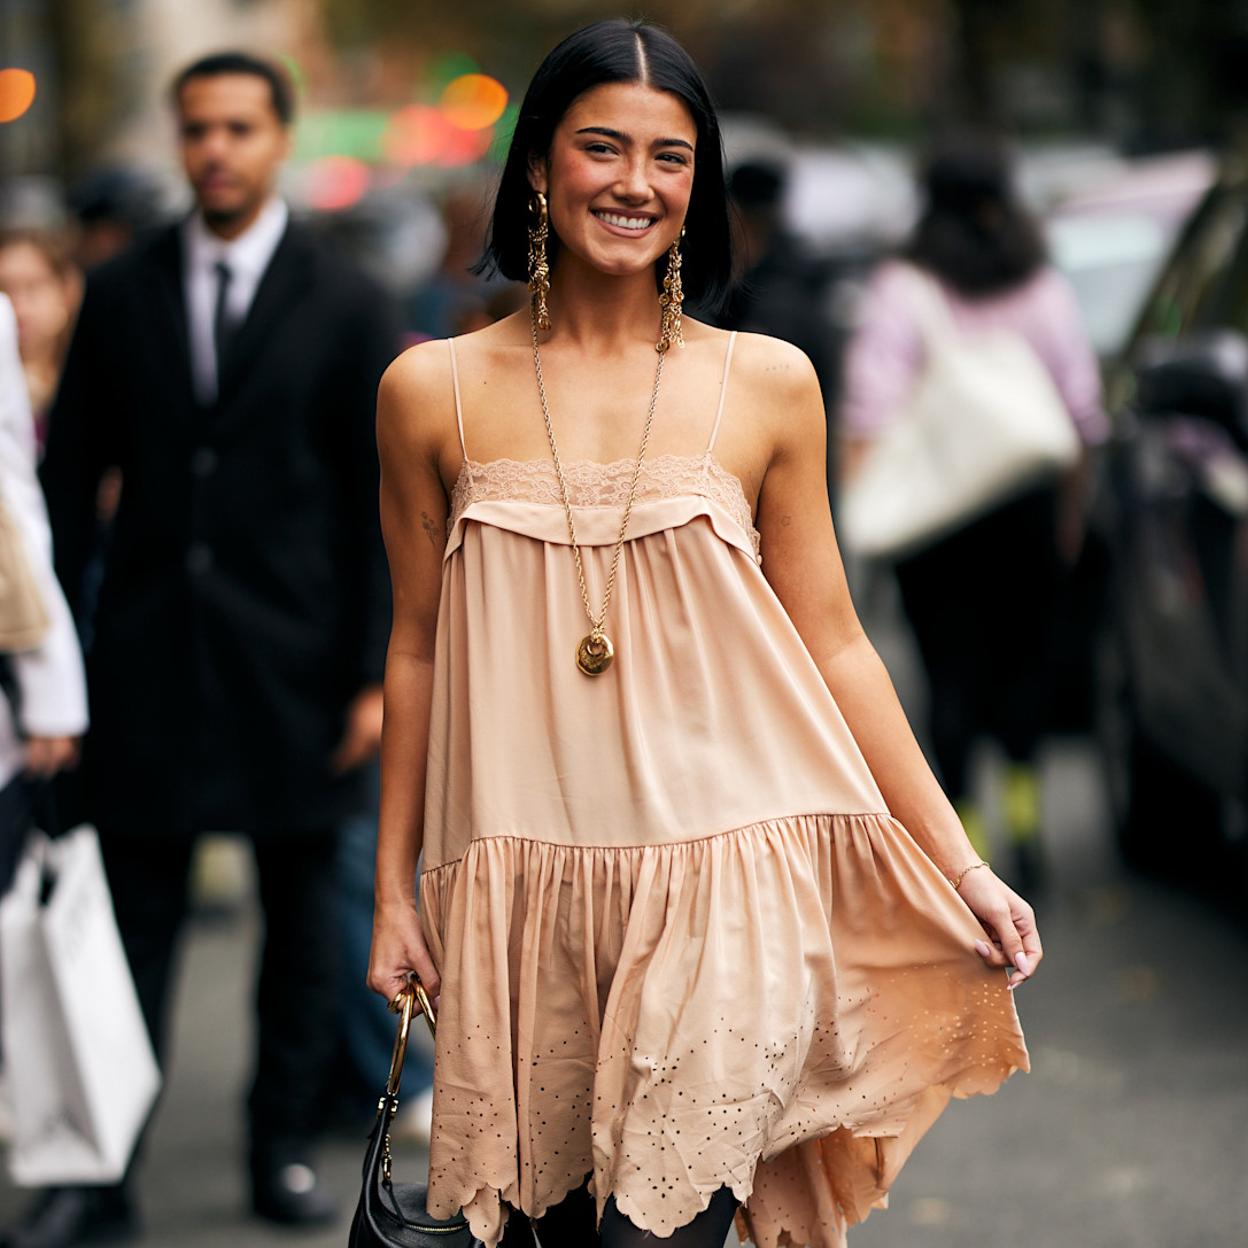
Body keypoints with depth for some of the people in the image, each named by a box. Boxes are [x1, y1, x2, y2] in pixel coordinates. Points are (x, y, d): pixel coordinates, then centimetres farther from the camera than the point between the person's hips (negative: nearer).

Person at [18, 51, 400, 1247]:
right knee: (133, 916, 1)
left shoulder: (344, 304, 0)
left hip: (291, 656, -1)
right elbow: (70, 476, 8)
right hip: (148, 650, 1)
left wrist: (378, 672, -6)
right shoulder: (120, 293, 6)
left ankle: (284, 1146, 22)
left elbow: (383, 500, -1)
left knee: (302, 912, 9)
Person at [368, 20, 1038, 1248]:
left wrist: (960, 867, 3)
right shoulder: (433, 391, 5)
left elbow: (832, 645, 7)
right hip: (523, 893, 1)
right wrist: (393, 893, 11)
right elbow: (417, 652, 11)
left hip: (723, 881, -1)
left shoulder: (766, 384, 4)